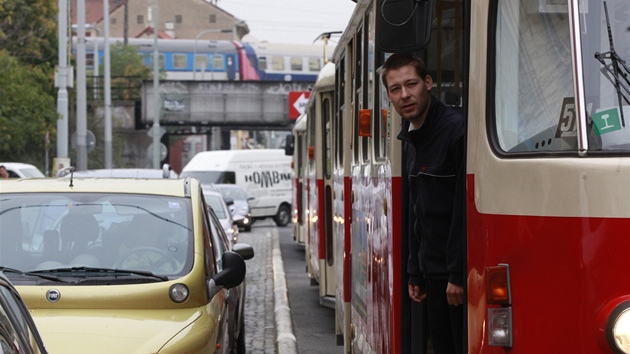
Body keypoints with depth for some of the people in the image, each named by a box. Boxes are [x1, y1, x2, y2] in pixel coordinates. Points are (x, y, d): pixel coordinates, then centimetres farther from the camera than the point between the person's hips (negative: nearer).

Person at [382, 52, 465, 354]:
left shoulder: (456, 129, -15)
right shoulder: (411, 140, 14)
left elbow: (464, 211, -19)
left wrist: (458, 274, -20)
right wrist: (415, 273, 18)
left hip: (460, 273, -9)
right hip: (434, 272, 9)